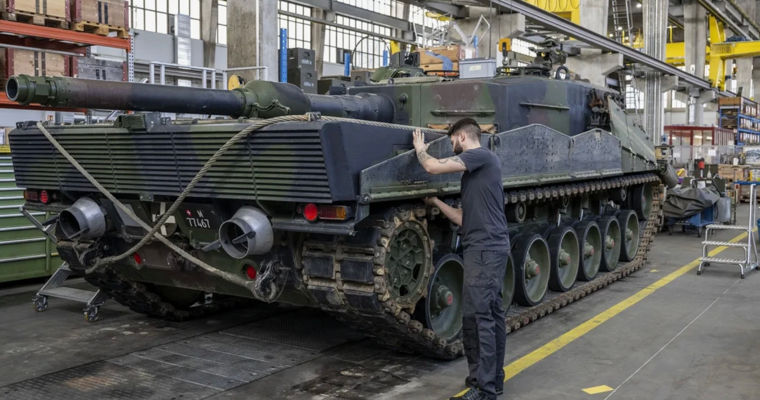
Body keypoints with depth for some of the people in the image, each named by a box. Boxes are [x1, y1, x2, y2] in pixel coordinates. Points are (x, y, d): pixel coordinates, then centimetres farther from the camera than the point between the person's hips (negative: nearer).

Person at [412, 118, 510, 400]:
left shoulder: (482, 155, -8)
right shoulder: (474, 171, 19)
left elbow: (433, 167, -15)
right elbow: (463, 218, 19)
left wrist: (420, 150, 4)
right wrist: (436, 202, 20)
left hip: (484, 250, -10)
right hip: (492, 248, 10)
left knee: (476, 316, -8)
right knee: (493, 313, 14)